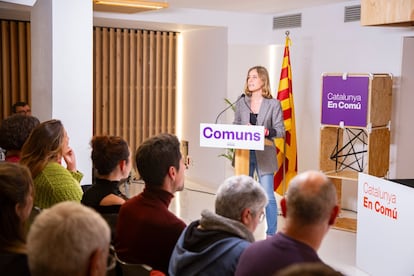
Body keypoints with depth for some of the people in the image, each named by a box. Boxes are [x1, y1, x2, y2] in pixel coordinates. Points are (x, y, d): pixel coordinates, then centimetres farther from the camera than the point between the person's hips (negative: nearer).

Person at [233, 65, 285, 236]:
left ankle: (271, 234, 8)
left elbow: (281, 130, -3)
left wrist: (266, 131, -20)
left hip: (264, 154, -3)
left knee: (268, 195, -4)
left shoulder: (273, 104, -2)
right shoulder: (241, 103, 8)